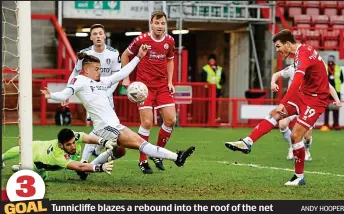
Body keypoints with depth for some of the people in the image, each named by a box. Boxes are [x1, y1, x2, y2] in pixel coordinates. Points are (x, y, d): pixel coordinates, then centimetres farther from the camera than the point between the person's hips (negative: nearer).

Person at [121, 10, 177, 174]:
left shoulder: (169, 41, 2)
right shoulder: (141, 40, -10)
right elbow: (125, 55, 4)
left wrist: (170, 82, 8)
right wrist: (126, 78, 1)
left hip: (163, 85, 4)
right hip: (144, 85, -4)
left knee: (170, 120, -4)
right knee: (147, 122, -11)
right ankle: (142, 160, 2)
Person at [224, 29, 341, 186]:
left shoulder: (303, 54, -23)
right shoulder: (303, 50, 6)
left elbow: (296, 82, -36)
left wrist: (283, 104, -41)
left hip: (315, 99, -9)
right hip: (304, 94, 9)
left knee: (295, 135, -10)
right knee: (275, 114, 1)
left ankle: (299, 177, 2)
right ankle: (247, 143, -2)